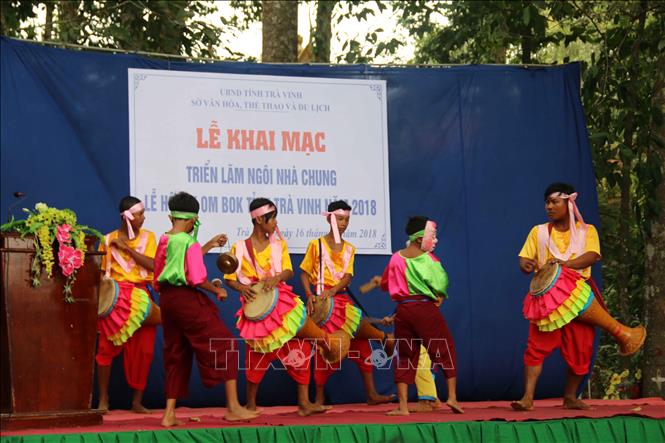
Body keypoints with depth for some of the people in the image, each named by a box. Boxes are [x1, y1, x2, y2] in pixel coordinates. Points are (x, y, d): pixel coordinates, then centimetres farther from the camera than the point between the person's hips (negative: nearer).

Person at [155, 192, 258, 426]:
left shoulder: (164, 240, 9)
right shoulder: (190, 243, -13)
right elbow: (197, 278, -18)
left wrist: (208, 246, 27)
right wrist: (217, 290, -3)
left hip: (167, 299, 8)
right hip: (188, 299, -8)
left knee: (175, 353, 14)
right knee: (225, 345, 2)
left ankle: (169, 414, 10)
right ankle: (233, 407, 1)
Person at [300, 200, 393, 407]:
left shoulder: (349, 248, 12)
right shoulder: (316, 244, 1)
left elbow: (347, 277, -1)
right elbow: (304, 273, 0)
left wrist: (332, 290, -20)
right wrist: (309, 295, -17)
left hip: (342, 299, 5)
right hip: (323, 301, -5)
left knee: (361, 344, 1)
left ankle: (371, 394, 6)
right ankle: (319, 398, 4)